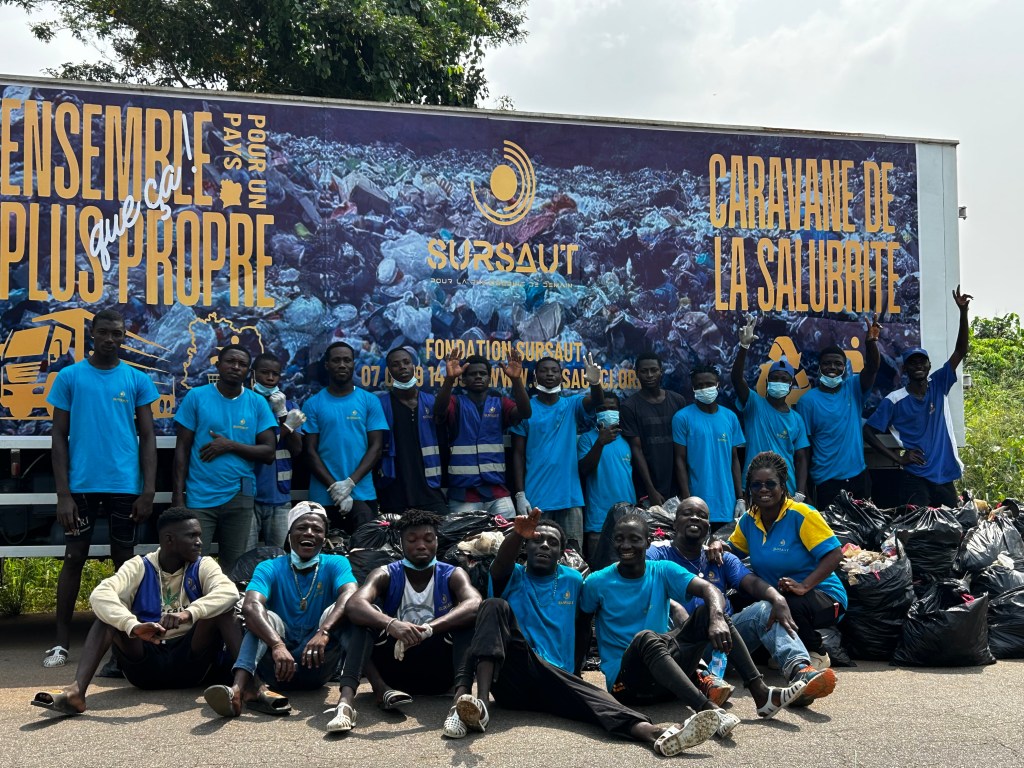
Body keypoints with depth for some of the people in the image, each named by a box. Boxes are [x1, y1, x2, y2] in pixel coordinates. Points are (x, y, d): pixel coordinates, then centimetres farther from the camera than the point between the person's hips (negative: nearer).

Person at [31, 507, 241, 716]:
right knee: (108, 612, -20)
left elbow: (229, 592, -21)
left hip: (190, 662, 0)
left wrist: (189, 613, -39)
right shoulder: (139, 567, 0)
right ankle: (76, 690, -38)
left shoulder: (203, 566, 1)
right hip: (145, 666, 0)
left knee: (223, 606, -22)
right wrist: (134, 625, -39)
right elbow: (100, 595, -20)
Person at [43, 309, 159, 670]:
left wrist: (148, 491, -4)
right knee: (74, 557, 4)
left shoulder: (137, 380, 5)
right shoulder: (69, 376, 3)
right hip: (82, 485, -1)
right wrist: (63, 494, -6)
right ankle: (61, 641, 13)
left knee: (124, 558, 8)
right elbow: (59, 436, 2)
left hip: (126, 486, 1)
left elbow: (147, 437, 5)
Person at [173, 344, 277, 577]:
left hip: (239, 498, 2)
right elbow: (182, 448, 1)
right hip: (199, 497, -1)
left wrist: (231, 445, -11)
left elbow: (268, 453, 2)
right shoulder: (196, 397, 2)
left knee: (233, 567, 8)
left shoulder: (258, 403, 5)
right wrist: (178, 495, -4)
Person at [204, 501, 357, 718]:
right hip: (277, 669, 1)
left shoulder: (335, 564, 2)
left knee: (336, 610, -22)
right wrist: (277, 645, -41)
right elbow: (251, 606, -21)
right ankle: (240, 687, -53)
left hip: (316, 667, 0)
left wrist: (324, 632, -41)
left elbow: (350, 595, -21)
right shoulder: (270, 568, 1)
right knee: (266, 618, -26)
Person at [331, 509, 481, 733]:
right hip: (394, 667, 0)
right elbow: (354, 605, -26)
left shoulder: (452, 575, -3)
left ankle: (462, 695, -47)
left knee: (469, 615, -24)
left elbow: (475, 604, -27)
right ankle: (364, 694, -41)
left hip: (439, 670, 0)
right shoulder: (386, 575, -4)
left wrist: (429, 629, -43)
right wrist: (391, 624, -47)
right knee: (365, 614, -21)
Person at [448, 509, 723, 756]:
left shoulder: (573, 580, 16)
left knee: (594, 697, -31)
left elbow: (583, 631, 23)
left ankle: (656, 734, -63)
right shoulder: (513, 577, 9)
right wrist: (518, 534, -36)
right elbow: (501, 565, -16)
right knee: (496, 606, -25)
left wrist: (572, 667, 9)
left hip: (558, 680, 1)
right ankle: (480, 704, -44)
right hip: (511, 675, -1)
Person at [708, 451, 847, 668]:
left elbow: (834, 554, -22)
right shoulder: (749, 519, 2)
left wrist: (804, 586, -33)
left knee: (789, 605, -37)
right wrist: (718, 545, -10)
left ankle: (817, 654, -4)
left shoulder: (801, 514, -17)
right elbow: (734, 549, 15)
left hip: (822, 595, -6)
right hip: (775, 594, 6)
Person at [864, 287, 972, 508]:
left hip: (944, 475, 4)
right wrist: (898, 457, -7)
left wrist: (963, 312, -12)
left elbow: (960, 351, -2)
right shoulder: (894, 400, -4)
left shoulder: (939, 386, 5)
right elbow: (868, 431, -1)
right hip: (914, 477, -4)